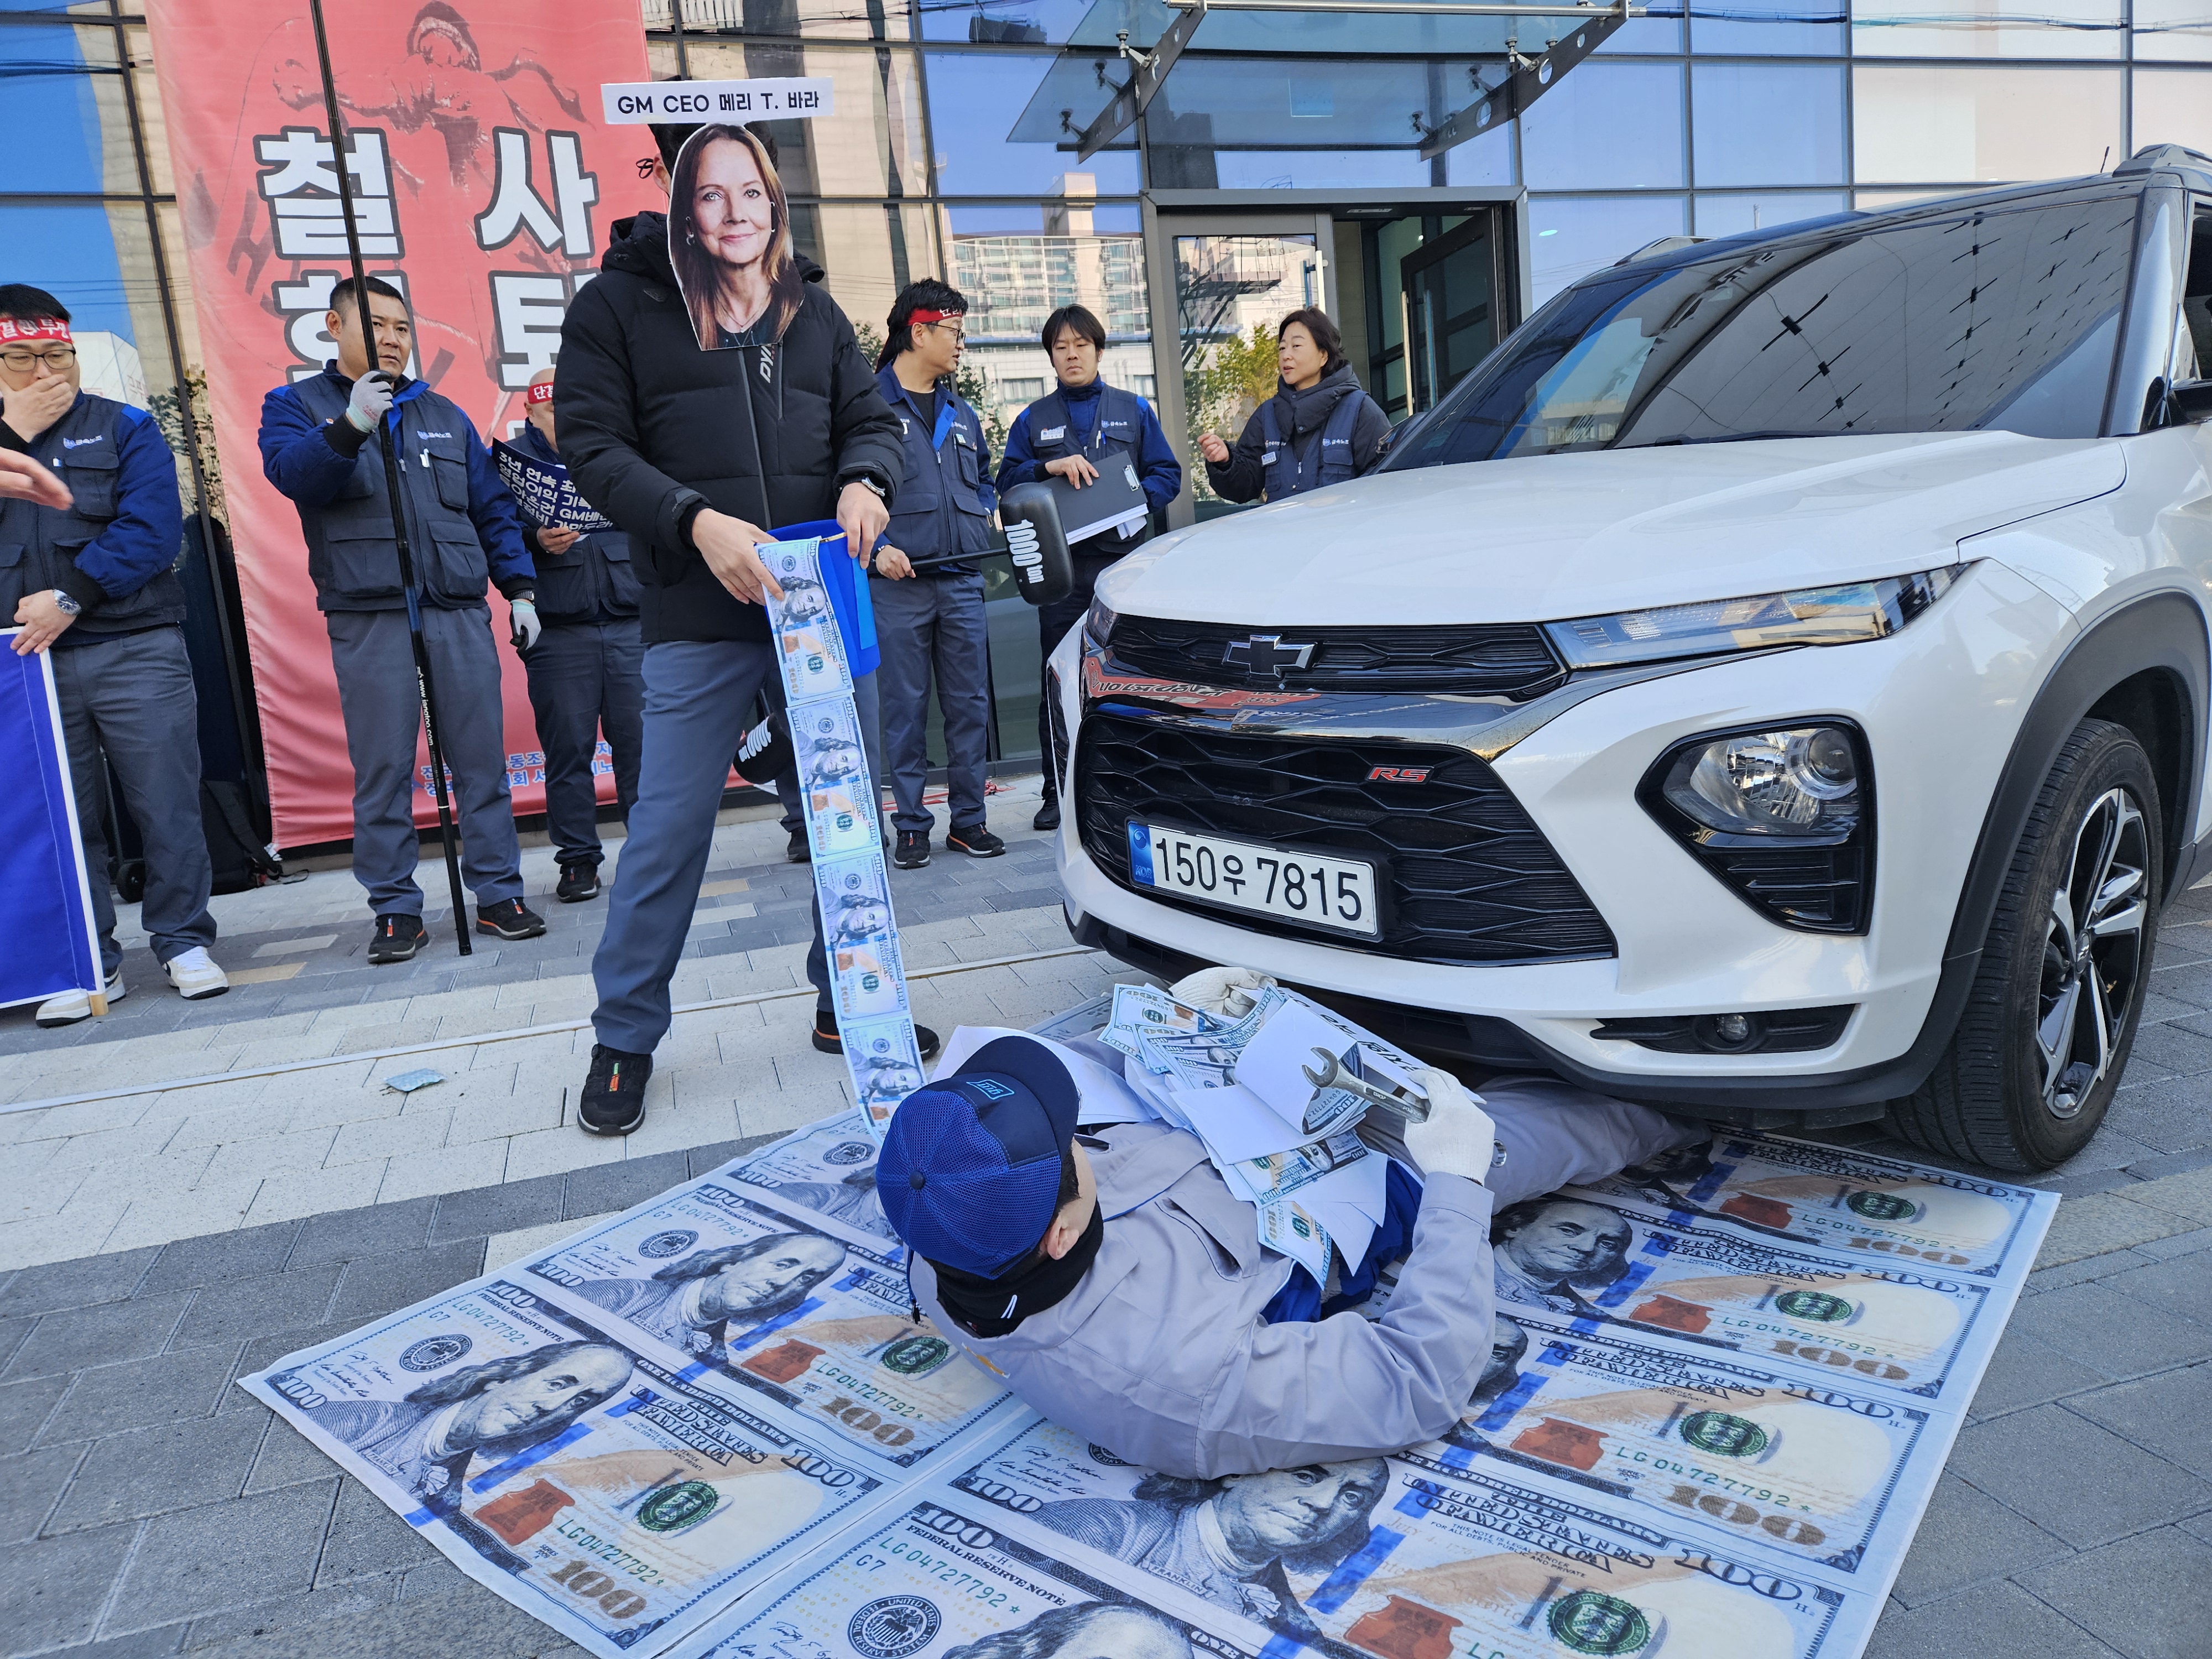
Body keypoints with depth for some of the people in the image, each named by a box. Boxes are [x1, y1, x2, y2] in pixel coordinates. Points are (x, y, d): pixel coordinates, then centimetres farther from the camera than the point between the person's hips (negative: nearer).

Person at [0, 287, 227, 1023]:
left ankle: (184, 942, 11)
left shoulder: (124, 428, 7)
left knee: (167, 802, -2)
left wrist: (70, 597, -12)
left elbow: (153, 529, -6)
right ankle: (90, 963, 15)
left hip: (135, 650, -2)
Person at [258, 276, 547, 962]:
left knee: (481, 758, 2)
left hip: (458, 609, 3)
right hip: (367, 616, -2)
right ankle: (396, 908, 7)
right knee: (383, 767, -1)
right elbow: (291, 472, -10)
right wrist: (349, 426, -26)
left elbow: (492, 509, 18)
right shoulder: (296, 405, 10)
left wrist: (520, 588, 10)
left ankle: (498, 893, 8)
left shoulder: (444, 415, 20)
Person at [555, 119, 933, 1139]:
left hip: (823, 598, 4)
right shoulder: (618, 305, 1)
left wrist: (864, 481, -8)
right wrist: (696, 521, -21)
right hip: (699, 615, -4)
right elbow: (595, 447, -5)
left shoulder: (813, 311, 14)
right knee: (669, 832, -2)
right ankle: (624, 1040, 16)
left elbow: (871, 419, 16)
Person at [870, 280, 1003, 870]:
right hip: (898, 581, -5)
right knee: (905, 709, 1)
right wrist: (876, 547, -16)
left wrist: (984, 516, 10)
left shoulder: (961, 413, 19)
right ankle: (911, 825, 10)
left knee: (970, 704, 6)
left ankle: (967, 819, 16)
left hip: (962, 579, 5)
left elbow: (985, 478, 29)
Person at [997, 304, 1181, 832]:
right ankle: (1058, 792, 6)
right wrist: (1049, 467, -10)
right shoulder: (1033, 420, 16)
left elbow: (1167, 473, 11)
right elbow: (1007, 481, 8)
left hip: (1126, 560, 0)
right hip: (1061, 566, 1)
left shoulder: (1132, 409, 14)